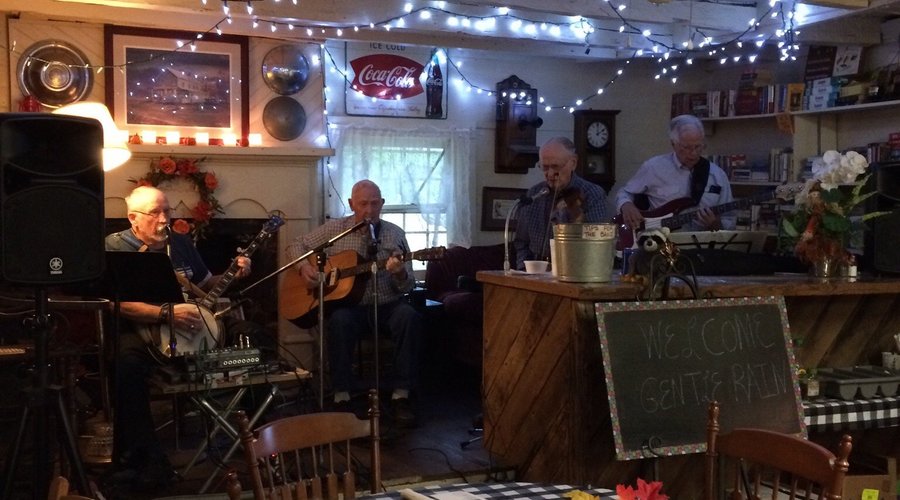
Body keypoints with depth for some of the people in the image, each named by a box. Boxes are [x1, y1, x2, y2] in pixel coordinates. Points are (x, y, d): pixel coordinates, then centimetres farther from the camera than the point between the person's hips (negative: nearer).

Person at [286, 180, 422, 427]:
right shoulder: (334, 229, 5)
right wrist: (304, 268, -9)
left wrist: (400, 273, -23)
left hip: (387, 306, 1)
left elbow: (408, 287, 2)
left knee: (409, 316, -31)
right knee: (339, 320, -35)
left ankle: (401, 396, -27)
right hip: (348, 304, -1)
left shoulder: (395, 234, 5)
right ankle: (342, 398, -28)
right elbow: (297, 245, 13)